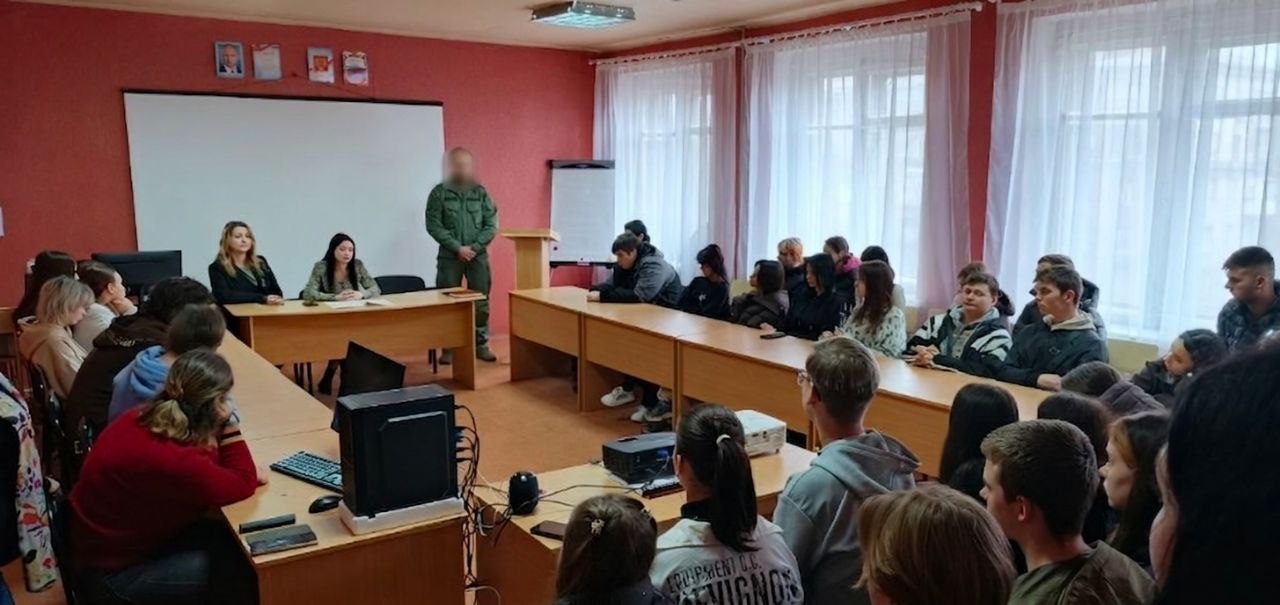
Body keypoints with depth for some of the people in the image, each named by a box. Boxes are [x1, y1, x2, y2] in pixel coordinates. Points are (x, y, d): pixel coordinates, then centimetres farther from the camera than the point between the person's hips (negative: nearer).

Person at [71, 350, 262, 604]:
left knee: (231, 540, 7)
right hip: (116, 569, -9)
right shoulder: (171, 460, -37)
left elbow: (203, 467, 6)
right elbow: (244, 483, -22)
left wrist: (220, 428, -12)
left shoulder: (144, 418, -9)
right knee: (241, 565, -9)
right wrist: (229, 425, -18)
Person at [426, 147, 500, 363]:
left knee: (481, 302, 5)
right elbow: (433, 225, -6)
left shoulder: (481, 192, 5)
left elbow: (491, 225, 2)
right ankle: (449, 347, 9)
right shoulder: (439, 192, -1)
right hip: (450, 256, -1)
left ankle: (481, 344, 15)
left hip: (478, 255, 2)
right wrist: (457, 247, -13)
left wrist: (474, 247, -10)